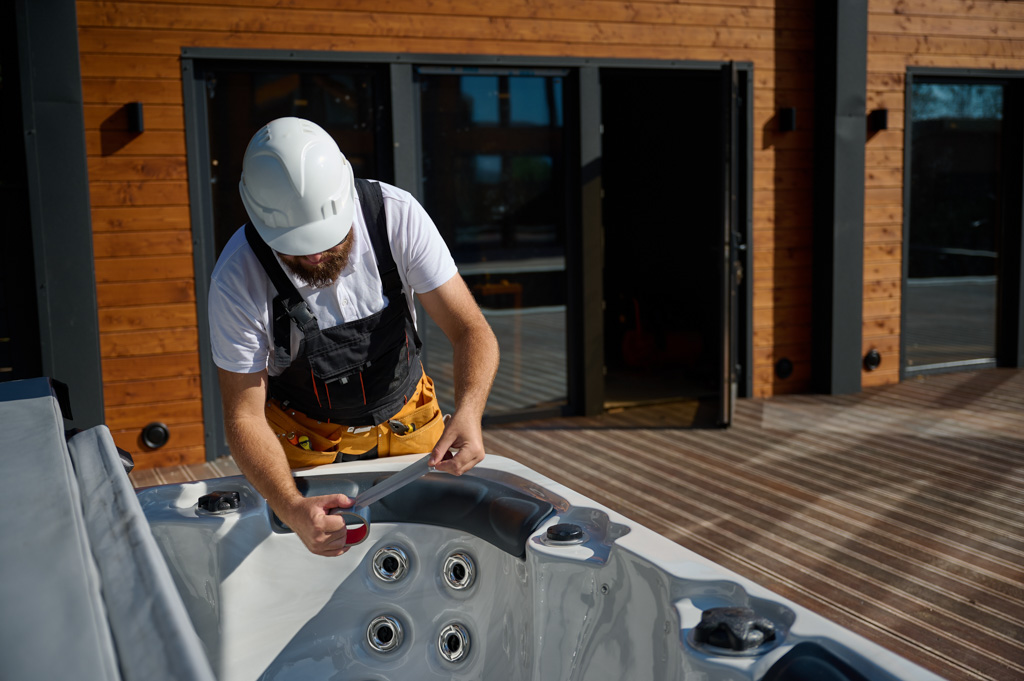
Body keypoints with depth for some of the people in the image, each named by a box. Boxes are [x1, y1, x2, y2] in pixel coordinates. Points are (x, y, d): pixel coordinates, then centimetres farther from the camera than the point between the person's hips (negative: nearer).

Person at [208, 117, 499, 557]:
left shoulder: (397, 216, -25)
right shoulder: (238, 278, -28)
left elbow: (471, 330, -23)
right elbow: (244, 414, -24)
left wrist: (467, 413, -44)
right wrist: (292, 510, -42)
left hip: (409, 420, 2)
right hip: (305, 435, -1)